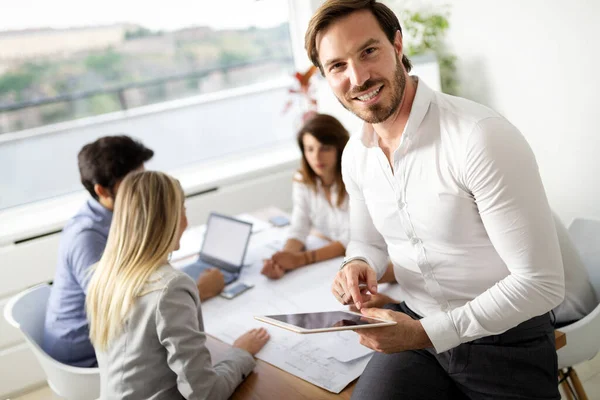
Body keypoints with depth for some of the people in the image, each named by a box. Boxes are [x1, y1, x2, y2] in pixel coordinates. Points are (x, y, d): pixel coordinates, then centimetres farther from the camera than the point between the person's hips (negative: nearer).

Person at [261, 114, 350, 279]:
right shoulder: (303, 181, -4)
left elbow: (351, 241, -20)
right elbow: (299, 231, -9)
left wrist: (301, 259, -29)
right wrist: (283, 260, -29)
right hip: (327, 261, 4)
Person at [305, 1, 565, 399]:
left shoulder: (483, 137, -23)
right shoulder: (355, 156, -2)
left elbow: (542, 283, -21)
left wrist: (427, 334, -24)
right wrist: (358, 265, -9)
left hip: (505, 340, -4)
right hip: (416, 327, 4)